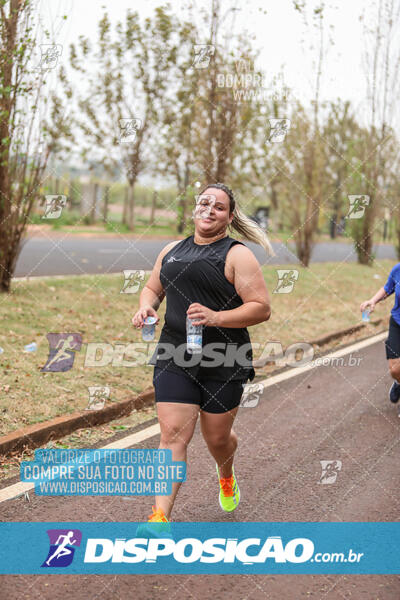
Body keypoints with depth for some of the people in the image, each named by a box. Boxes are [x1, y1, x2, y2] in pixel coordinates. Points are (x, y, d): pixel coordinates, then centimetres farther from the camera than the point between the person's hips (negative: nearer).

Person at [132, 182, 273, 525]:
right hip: (175, 359, 3)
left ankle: (227, 477, 47)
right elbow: (153, 288, 25)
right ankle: (161, 516, -8)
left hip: (224, 364, -3)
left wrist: (217, 317, -24)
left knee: (217, 438, 12)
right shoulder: (172, 250, 12)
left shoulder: (237, 255, -5)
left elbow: (262, 308, -11)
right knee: (173, 433, -8)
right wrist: (146, 306, 1)